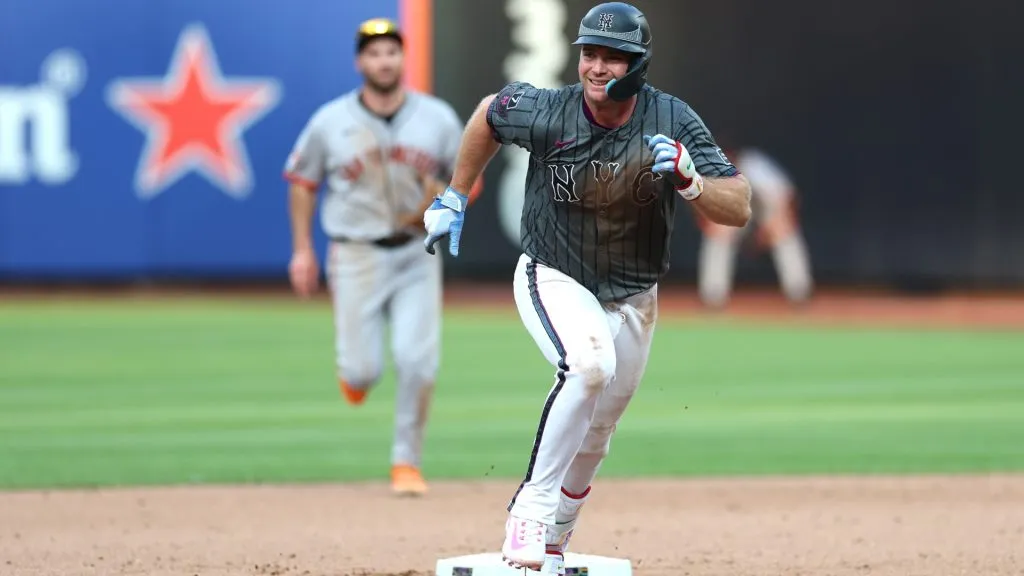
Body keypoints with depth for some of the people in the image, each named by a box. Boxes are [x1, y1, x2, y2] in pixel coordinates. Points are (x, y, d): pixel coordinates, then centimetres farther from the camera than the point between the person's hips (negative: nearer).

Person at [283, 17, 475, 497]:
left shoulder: (438, 117, 0)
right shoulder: (331, 121, -4)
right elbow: (302, 181, 7)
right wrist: (302, 251, 2)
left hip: (416, 255, 1)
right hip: (356, 256, -1)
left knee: (418, 360, -10)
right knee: (363, 370, -7)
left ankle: (407, 463, 4)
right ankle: (352, 367, 33)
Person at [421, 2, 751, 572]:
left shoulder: (673, 121, -16)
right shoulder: (545, 112, -19)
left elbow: (739, 209, -18)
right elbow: (489, 113, 5)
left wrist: (688, 179, -37)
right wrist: (455, 198, 10)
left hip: (632, 298, 3)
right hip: (554, 279, -3)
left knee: (594, 435, 11)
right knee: (591, 363, -34)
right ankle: (532, 507, -25)